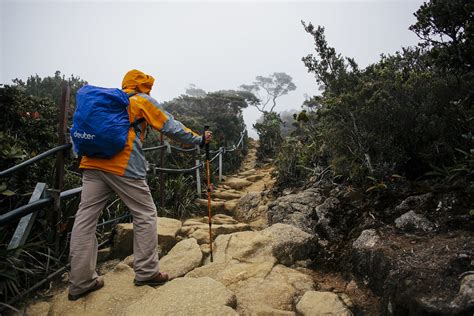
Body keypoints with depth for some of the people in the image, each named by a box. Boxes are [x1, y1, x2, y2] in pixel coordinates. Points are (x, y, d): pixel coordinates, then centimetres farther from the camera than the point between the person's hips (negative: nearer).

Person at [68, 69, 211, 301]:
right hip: (123, 166, -6)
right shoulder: (143, 100, 8)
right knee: (145, 214, 6)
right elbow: (171, 127, 6)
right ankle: (146, 272, 12)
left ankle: (81, 282, 14)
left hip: (92, 163, 7)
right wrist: (199, 139, 15)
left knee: (85, 218, 7)